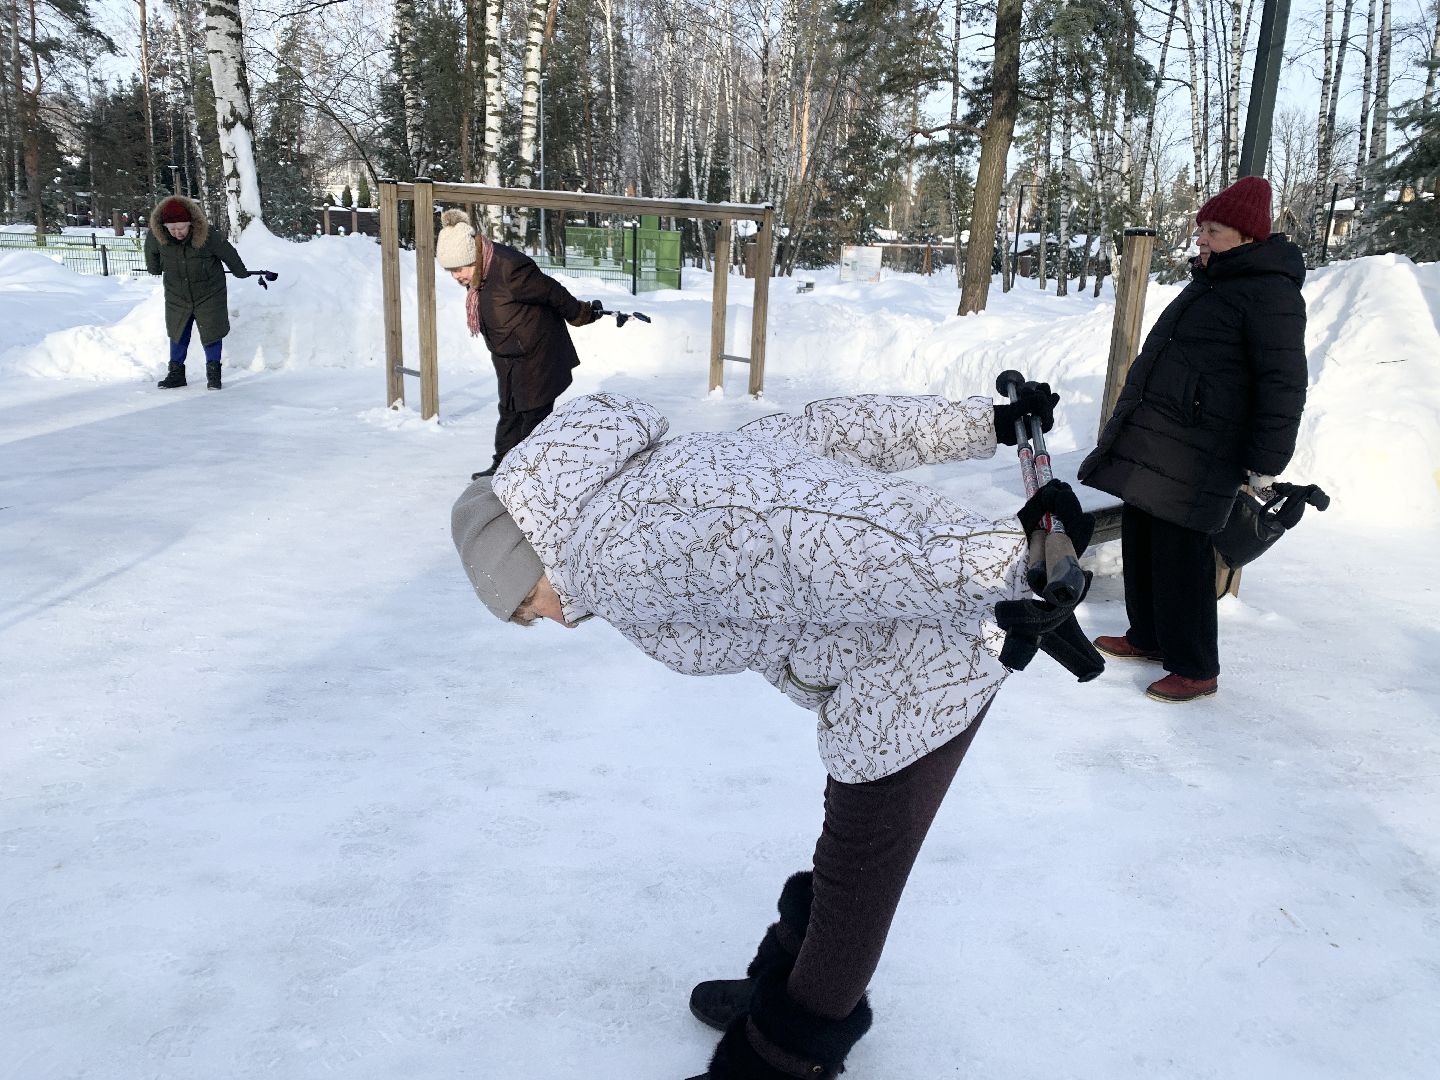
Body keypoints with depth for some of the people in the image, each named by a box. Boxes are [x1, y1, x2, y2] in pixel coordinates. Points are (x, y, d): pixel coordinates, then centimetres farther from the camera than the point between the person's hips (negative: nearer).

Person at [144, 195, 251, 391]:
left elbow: (229, 254, -8)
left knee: (211, 333, 4)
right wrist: (154, 268, 27)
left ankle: (213, 373, 18)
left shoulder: (207, 236, -26)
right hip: (177, 295, 3)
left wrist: (241, 272, 9)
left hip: (209, 294, -3)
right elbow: (151, 249, 9)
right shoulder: (156, 236, -16)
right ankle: (176, 372, 22)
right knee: (178, 334, 11)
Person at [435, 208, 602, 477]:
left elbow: (553, 293, -20)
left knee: (534, 413, 0)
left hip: (536, 355, -9)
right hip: (508, 358, 9)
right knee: (509, 412, 16)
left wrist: (581, 314, -5)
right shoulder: (478, 274, -2)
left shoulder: (508, 268, -31)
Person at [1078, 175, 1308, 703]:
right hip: (1148, 442, 10)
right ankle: (1148, 636, 32)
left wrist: (1265, 463, -17)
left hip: (1192, 455, -10)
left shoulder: (1270, 293, -12)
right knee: (1140, 541, 16)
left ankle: (1195, 669, 6)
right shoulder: (1209, 283, 19)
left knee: (1179, 554, -6)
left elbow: (1283, 384, -16)